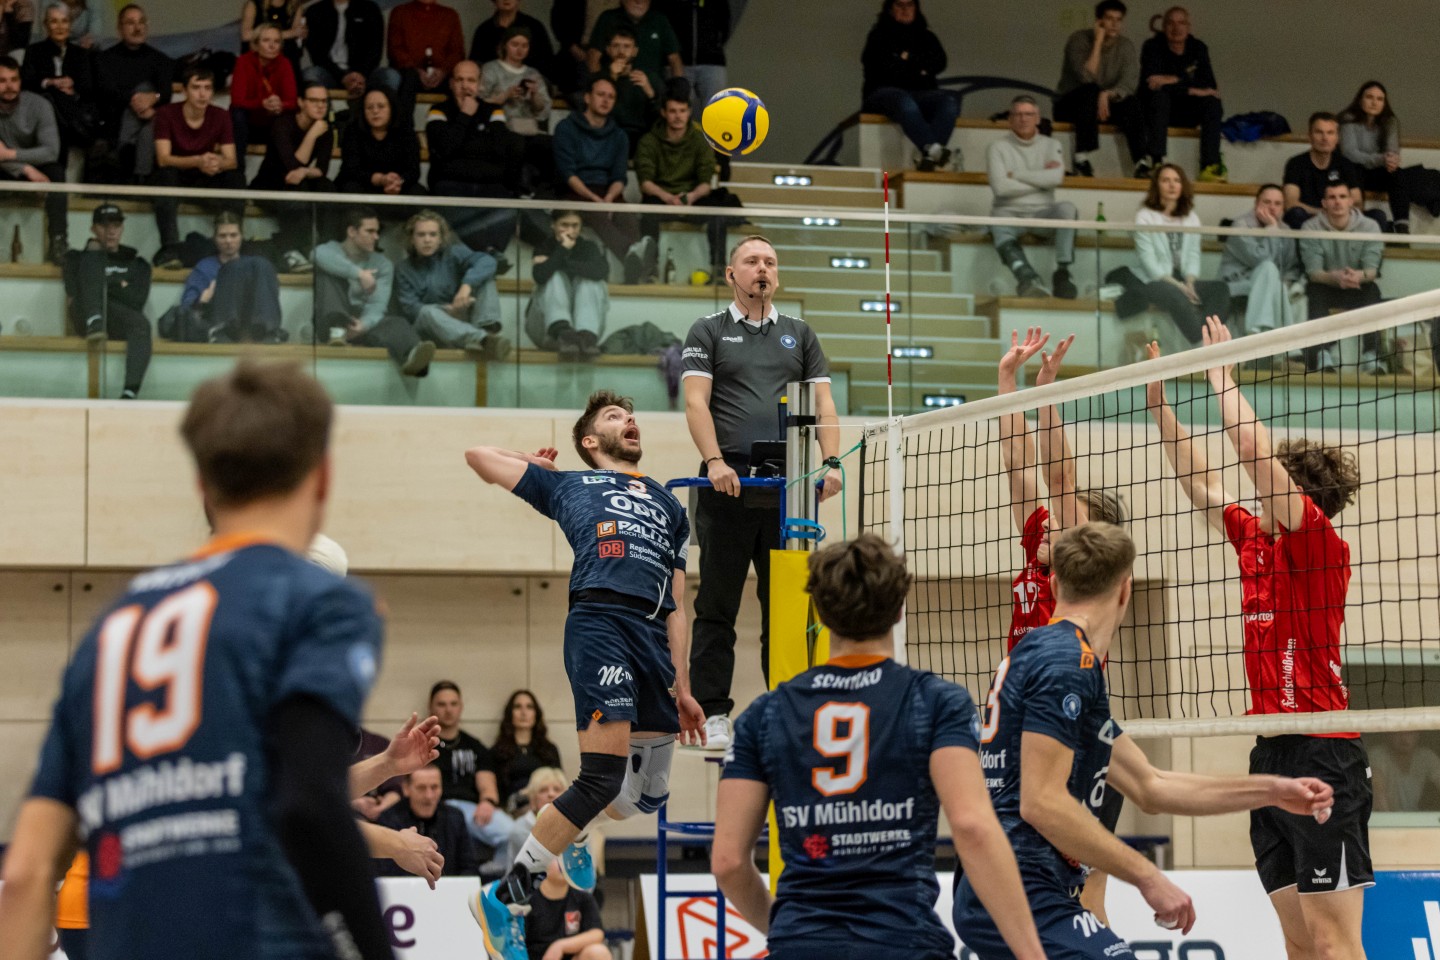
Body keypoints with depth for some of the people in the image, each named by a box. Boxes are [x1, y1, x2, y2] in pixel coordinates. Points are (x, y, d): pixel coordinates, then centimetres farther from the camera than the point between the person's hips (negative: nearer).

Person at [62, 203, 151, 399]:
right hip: (86, 317, -1)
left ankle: (130, 393, -54)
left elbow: (138, 301, 7)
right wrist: (119, 287, 2)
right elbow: (73, 296, 4)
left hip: (119, 324, 1)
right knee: (95, 255, -17)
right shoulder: (77, 258, 23)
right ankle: (94, 324, -44)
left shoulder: (136, 264, 24)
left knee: (141, 324, -35)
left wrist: (106, 284, -3)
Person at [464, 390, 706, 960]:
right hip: (600, 620, -6)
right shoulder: (567, 485, 21)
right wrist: (535, 463, 40)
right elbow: (477, 455, 24)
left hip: (654, 636, 6)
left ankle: (571, 830, 40)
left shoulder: (669, 505, 31)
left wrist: (681, 687, 17)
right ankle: (504, 900, -11)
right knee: (604, 778, -18)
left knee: (649, 794, 8)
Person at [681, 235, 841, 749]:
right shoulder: (708, 332, 10)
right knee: (717, 607, -1)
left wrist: (831, 462, -4)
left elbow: (822, 402, 12)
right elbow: (696, 402, -1)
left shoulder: (799, 334, 18)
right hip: (728, 488, -2)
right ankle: (712, 713, 1)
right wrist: (715, 461, -16)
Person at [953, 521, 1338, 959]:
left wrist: (1272, 791, 21)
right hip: (1023, 899, -11)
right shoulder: (1067, 662, -11)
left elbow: (1148, 787, 23)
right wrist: (1148, 877, -17)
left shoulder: (1045, 652, 20)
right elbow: (1042, 803, -21)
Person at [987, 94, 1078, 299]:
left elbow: (1056, 177, -6)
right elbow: (1000, 187, -8)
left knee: (1067, 208, -31)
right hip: (1010, 212, -2)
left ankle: (1062, 273, -34)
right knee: (1000, 229, -39)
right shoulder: (998, 148, 9)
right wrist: (1040, 178, -1)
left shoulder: (1052, 146, 15)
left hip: (1042, 214, 2)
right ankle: (1027, 278, -63)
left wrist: (1015, 174, -3)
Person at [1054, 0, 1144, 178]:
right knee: (1091, 91, -35)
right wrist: (1098, 42, -27)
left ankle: (1142, 163, -33)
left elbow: (1130, 83, -15)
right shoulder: (1079, 39, -13)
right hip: (1070, 104, -3)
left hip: (1105, 103, 3)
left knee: (1131, 103, -26)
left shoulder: (1125, 45, -1)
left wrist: (1107, 95, -34)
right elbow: (1086, 78, -28)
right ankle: (1081, 160, -41)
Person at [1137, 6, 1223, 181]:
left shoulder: (1198, 48, 4)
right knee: (1159, 95, -35)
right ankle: (1155, 161, -47)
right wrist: (1190, 89, -27)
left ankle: (1210, 167, -34)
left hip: (1187, 113, 3)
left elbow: (1209, 85, -10)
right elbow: (1151, 82, -23)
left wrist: (1175, 80, -23)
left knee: (1213, 104, -23)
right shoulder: (1152, 47, -6)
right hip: (1157, 108, -3)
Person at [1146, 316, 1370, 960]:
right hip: (1271, 753, 9)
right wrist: (1160, 403, 24)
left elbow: (1255, 451, -15)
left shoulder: (1321, 543, -7)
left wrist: (1221, 376, -5)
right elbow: (1200, 483, 24)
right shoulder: (1256, 539, 14)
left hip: (1321, 755, -9)